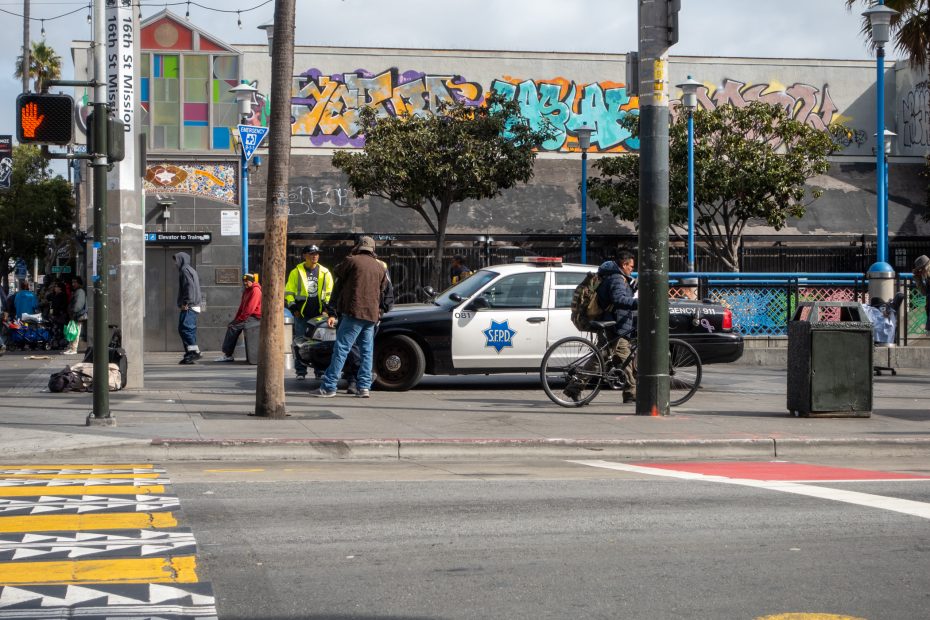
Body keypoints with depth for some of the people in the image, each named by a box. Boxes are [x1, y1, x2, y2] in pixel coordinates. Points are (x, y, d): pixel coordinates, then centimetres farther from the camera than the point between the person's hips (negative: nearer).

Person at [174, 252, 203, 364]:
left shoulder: (185, 270, -7)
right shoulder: (191, 269, 22)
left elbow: (190, 286, -18)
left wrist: (186, 302, -19)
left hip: (189, 306, -10)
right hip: (194, 305, 10)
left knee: (184, 328, -13)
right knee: (190, 329, 8)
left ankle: (194, 351, -17)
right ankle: (190, 354, 8)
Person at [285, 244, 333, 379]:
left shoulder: (325, 273, 10)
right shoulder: (296, 272, 6)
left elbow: (330, 292, 15)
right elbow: (288, 292, 8)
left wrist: (326, 306, 2)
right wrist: (293, 307, -2)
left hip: (319, 313, 1)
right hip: (301, 313, -1)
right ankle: (300, 371, 3)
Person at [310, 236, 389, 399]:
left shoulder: (352, 261, -2)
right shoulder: (380, 267, 14)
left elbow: (336, 273, 14)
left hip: (354, 312, -6)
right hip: (372, 314, 6)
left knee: (341, 349, -7)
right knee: (367, 352, 9)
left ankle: (329, 387, -10)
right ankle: (364, 387, 5)